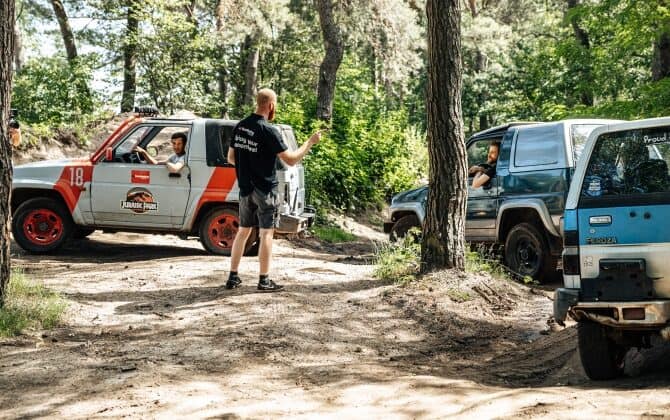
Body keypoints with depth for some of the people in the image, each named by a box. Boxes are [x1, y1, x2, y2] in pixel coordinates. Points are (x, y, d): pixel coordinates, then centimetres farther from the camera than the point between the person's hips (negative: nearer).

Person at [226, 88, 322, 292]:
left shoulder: (239, 127, 5)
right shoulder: (268, 131, -17)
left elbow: (231, 158, 13)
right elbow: (291, 160, -16)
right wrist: (310, 142, -6)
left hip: (245, 188, 7)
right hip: (265, 189, -7)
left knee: (243, 231, 14)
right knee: (266, 233, -1)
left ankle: (233, 277, 16)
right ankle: (264, 280, 1)